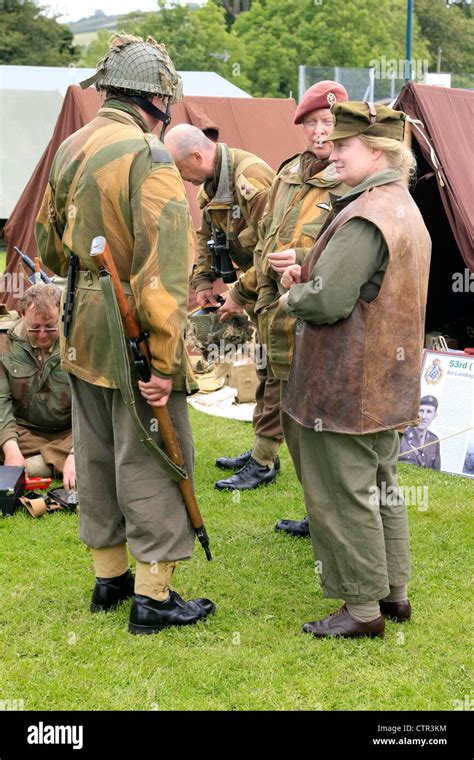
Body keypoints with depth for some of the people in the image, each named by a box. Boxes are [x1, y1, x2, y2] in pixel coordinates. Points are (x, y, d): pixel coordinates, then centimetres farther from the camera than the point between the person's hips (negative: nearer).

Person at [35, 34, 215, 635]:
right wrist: (163, 362, -24)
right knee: (150, 465, 2)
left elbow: (49, 246, 20)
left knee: (96, 458, 18)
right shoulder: (149, 159, -18)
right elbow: (164, 270, -25)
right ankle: (153, 597, 10)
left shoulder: (69, 149, 8)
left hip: (82, 337, 8)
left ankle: (108, 576, 32)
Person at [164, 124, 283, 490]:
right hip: (261, 285, 10)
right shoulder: (210, 183, 5)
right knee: (265, 367, 16)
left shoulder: (252, 179, -27)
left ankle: (263, 462, -1)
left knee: (275, 373, -6)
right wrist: (203, 282, 10)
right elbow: (206, 235, 19)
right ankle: (261, 450, 26)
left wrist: (241, 296, -20)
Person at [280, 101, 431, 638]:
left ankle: (363, 608, 12)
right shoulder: (404, 208, 11)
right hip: (387, 385, 10)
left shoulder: (365, 220, -22)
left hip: (346, 388, -10)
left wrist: (292, 297, -4)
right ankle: (394, 592, 31)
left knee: (344, 495, 1)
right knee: (381, 487, 19)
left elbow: (327, 301, -25)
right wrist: (308, 277, 5)